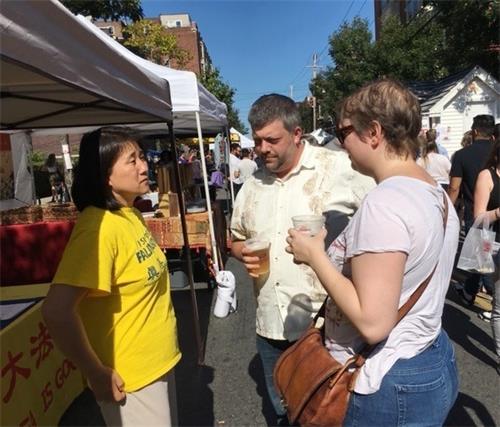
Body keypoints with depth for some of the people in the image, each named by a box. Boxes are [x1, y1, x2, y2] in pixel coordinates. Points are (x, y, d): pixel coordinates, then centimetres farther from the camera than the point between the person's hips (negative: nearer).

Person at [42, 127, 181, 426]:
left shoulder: (130, 215, 2)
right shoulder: (99, 227, -26)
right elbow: (56, 311, -32)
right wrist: (96, 373, -21)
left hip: (155, 362, 8)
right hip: (129, 377, -8)